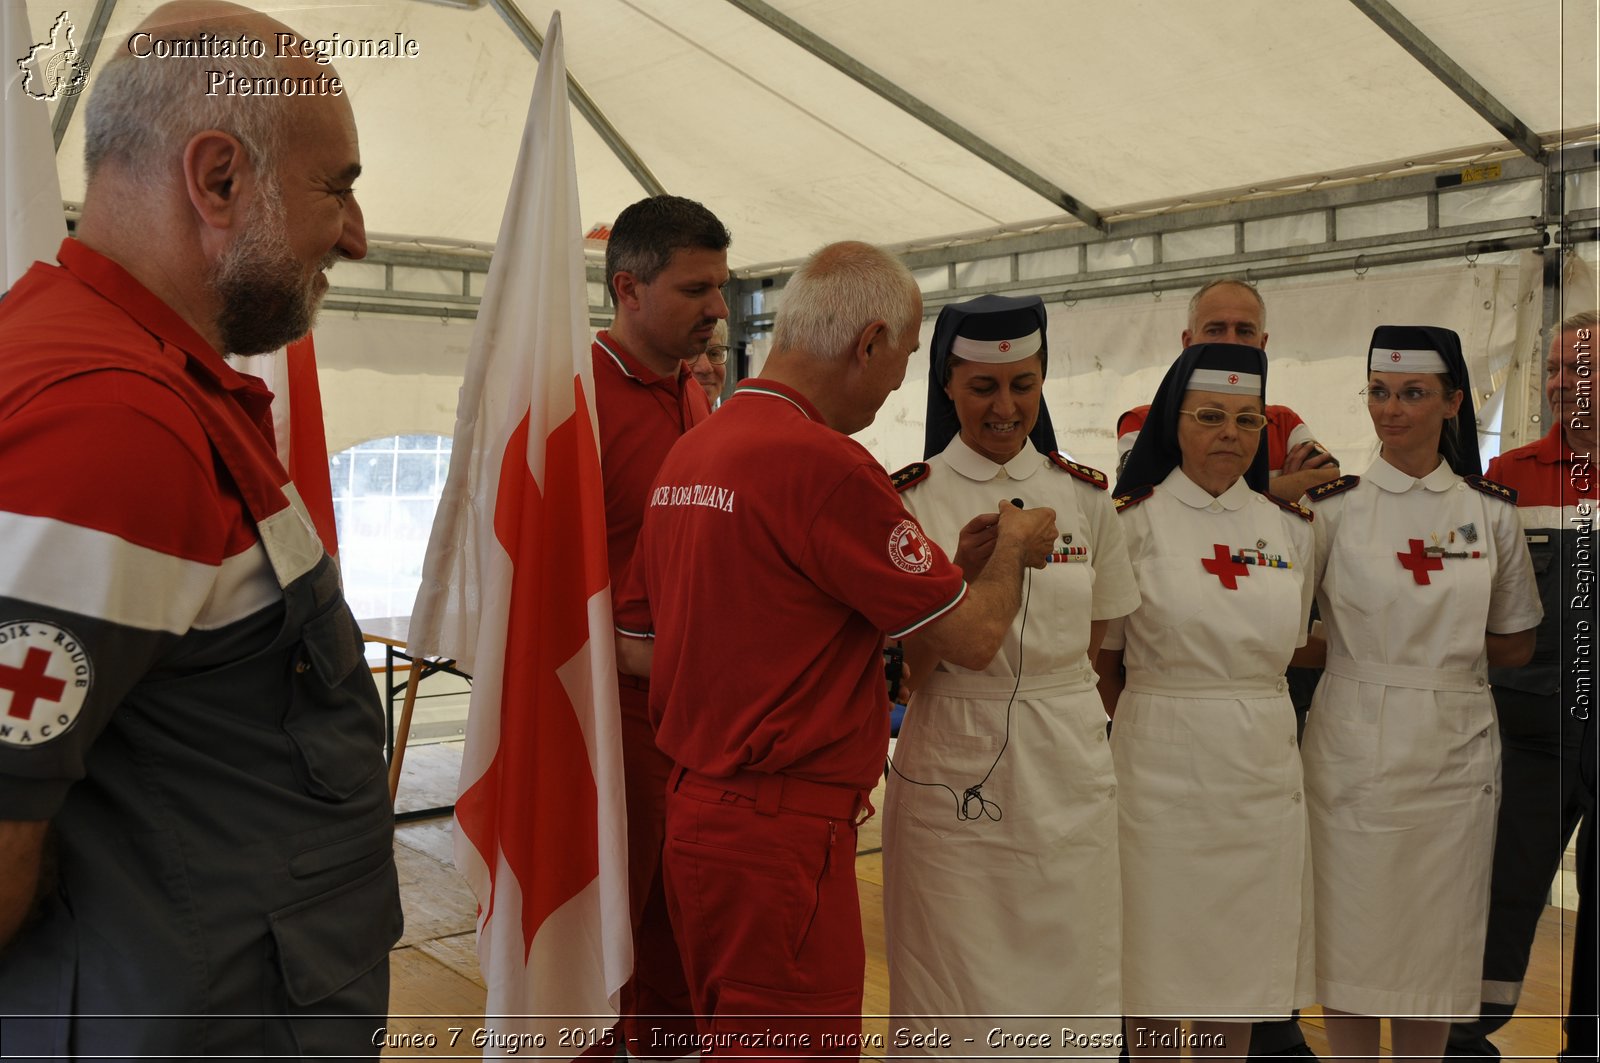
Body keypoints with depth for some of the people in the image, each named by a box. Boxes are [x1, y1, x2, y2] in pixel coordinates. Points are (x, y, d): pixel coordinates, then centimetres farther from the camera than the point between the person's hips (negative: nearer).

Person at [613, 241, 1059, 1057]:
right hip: (782, 838, -9)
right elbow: (972, 637, -12)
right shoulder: (824, 462, -19)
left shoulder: (687, 453, 7)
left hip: (695, 812, 9)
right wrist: (1013, 547, 7)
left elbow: (633, 645, 13)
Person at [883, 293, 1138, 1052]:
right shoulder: (908, 498, -3)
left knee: (1071, 975, 10)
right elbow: (906, 650, -6)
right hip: (952, 770, -2)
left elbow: (1093, 640, 13)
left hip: (1067, 769, 3)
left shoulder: (1083, 495, 5)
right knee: (954, 989, 6)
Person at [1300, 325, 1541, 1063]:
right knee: (1349, 933, 5)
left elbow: (1515, 645, 9)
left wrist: (1398, 641, -2)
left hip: (1455, 747, 2)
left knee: (1438, 940, 11)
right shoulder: (1332, 504, -3)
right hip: (1353, 746, -2)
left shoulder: (1492, 511, 3)